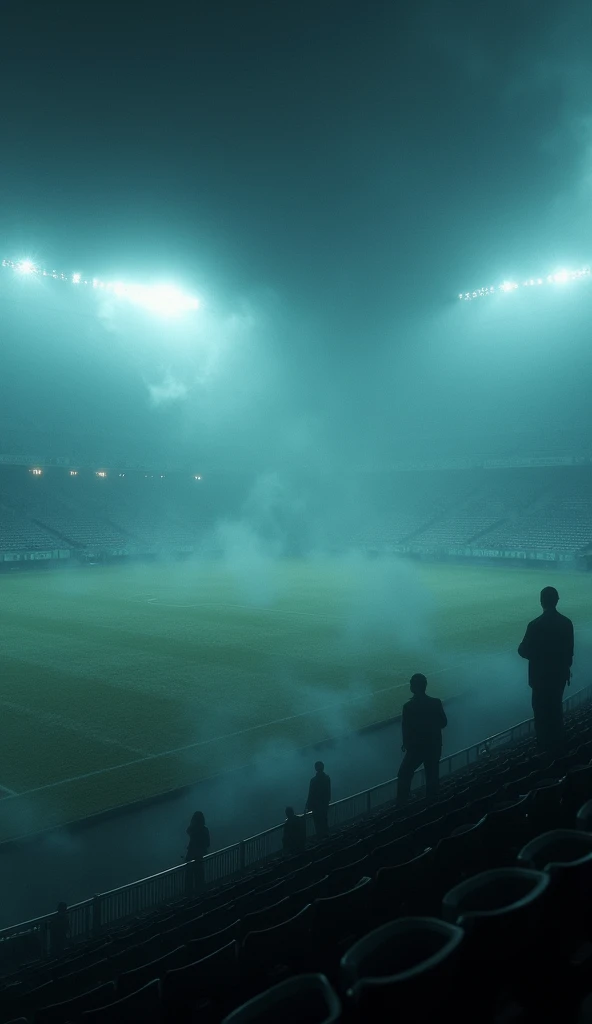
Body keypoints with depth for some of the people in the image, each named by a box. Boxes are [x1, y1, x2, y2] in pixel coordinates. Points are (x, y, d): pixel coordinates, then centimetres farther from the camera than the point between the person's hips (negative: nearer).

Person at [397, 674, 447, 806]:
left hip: (416, 747, -3)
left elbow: (406, 729, -13)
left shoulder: (408, 707, -19)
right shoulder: (436, 703, -9)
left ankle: (401, 805, 10)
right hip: (434, 747, 3)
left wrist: (406, 745, 4)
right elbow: (443, 723, 3)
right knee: (432, 776, 18)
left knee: (404, 776, 12)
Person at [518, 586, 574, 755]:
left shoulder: (535, 625, -22)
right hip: (560, 674, 5)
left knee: (542, 711, 10)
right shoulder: (567, 623, -6)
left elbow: (523, 652, -14)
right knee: (556, 710, 19)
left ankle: (545, 747, 18)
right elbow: (569, 651, 5)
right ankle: (556, 746, 30)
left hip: (541, 676, -5)